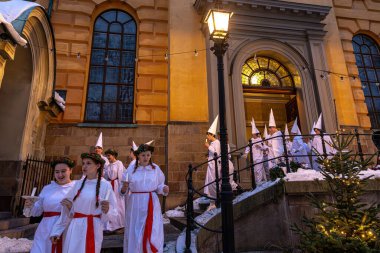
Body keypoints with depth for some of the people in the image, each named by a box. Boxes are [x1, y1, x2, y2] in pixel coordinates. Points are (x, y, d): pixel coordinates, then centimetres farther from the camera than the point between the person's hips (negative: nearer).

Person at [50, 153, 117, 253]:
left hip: (93, 230, -4)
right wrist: (56, 231, 9)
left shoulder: (106, 186, -9)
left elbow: (113, 213, -4)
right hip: (75, 229, 4)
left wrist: (107, 210, -25)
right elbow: (69, 211, 10)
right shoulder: (78, 184, 3)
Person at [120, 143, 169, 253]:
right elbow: (123, 190, 2)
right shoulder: (131, 170, -2)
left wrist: (164, 189, -15)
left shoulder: (156, 168, 0)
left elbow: (159, 186, 5)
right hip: (135, 204, 0)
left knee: (152, 234, 1)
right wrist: (124, 188, -20)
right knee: (134, 234, 10)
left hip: (151, 204, 0)